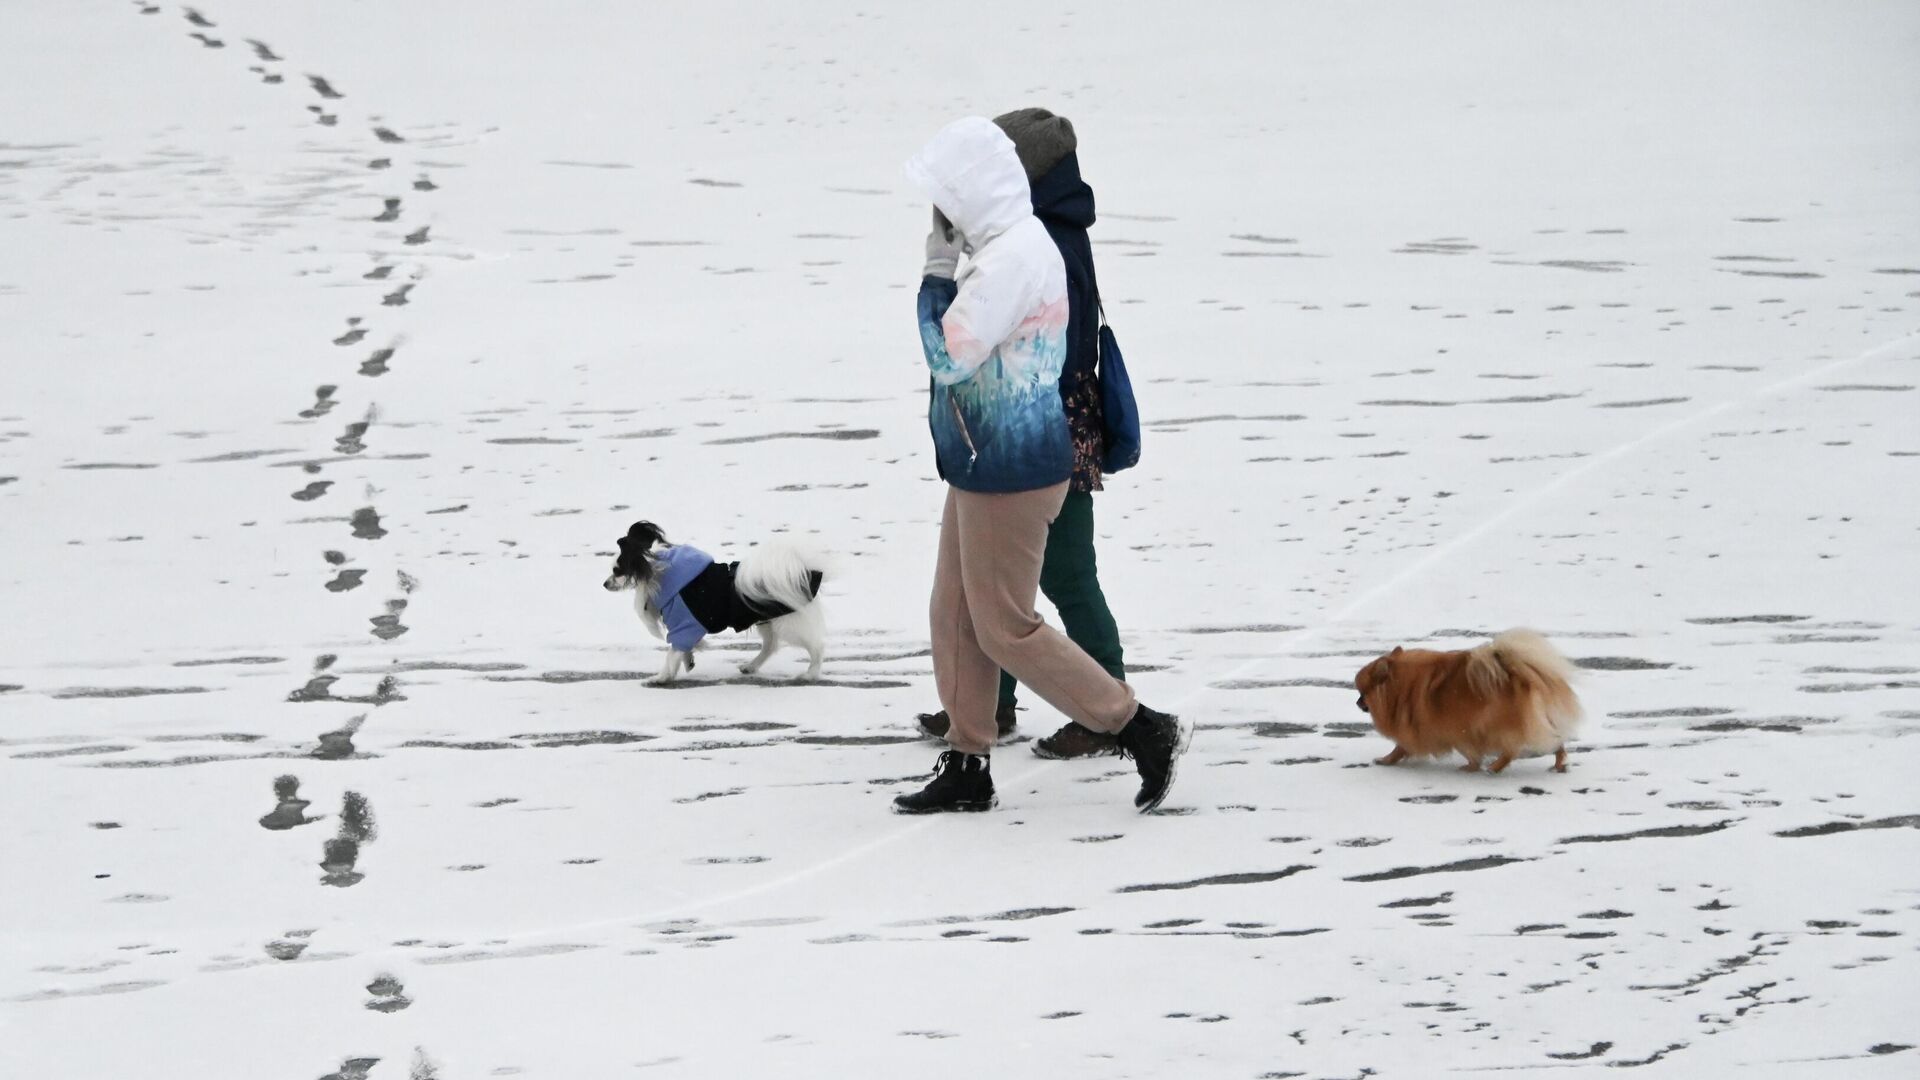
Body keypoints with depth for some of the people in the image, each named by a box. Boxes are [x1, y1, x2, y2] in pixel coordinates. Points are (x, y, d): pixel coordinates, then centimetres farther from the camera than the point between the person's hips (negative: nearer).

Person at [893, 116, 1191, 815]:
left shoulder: (1011, 258, -23)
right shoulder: (1012, 246, 10)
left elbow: (948, 357, -23)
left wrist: (936, 272, -15)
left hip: (1008, 469, -11)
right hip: (987, 463, 11)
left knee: (1005, 627, -2)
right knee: (954, 617, 14)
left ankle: (1144, 731, 4)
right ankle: (967, 769, 20)